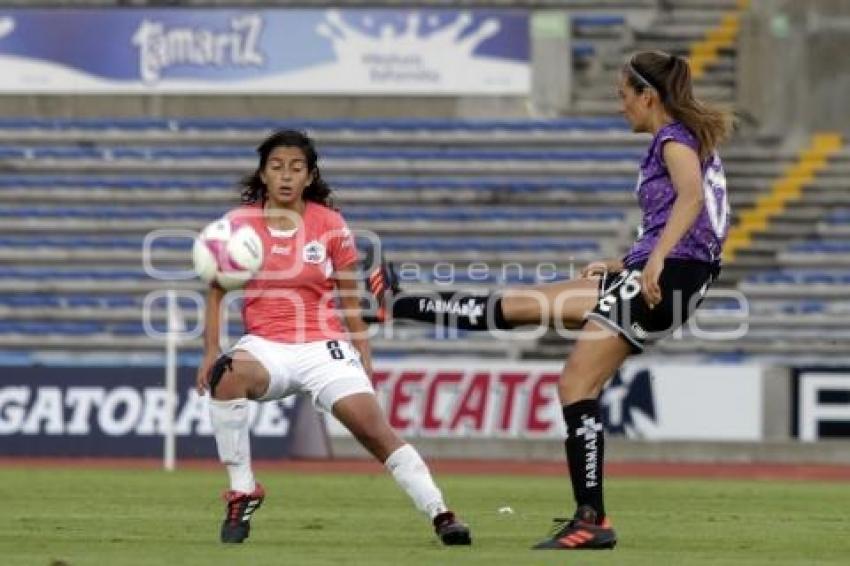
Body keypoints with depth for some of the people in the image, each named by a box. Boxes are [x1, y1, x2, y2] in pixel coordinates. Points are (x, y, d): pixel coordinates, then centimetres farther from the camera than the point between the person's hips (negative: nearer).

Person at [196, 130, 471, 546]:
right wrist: (210, 351, -8)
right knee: (226, 376, -34)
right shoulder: (239, 223, 1)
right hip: (265, 347, 0)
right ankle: (242, 492, -21)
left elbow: (349, 297, 9)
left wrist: (364, 355, 7)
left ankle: (440, 515, -12)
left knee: (375, 429, -17)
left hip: (322, 346, 0)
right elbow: (216, 291, 4)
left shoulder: (330, 225, 1)